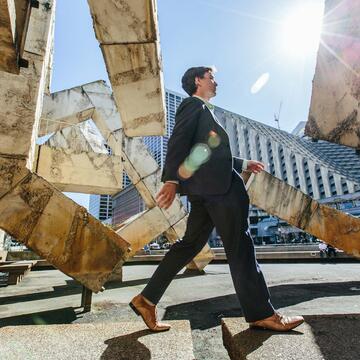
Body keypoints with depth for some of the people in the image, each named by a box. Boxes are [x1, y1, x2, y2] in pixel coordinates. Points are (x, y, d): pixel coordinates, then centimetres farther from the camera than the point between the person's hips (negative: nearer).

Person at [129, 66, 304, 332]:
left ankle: (147, 300, 14)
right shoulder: (194, 105, 4)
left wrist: (243, 164, 29)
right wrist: (171, 180, -24)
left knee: (191, 244, 8)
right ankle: (261, 313, 12)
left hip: (206, 188, 10)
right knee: (240, 247, -2)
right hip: (215, 185, -10)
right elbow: (178, 141, -13)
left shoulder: (203, 111, 33)